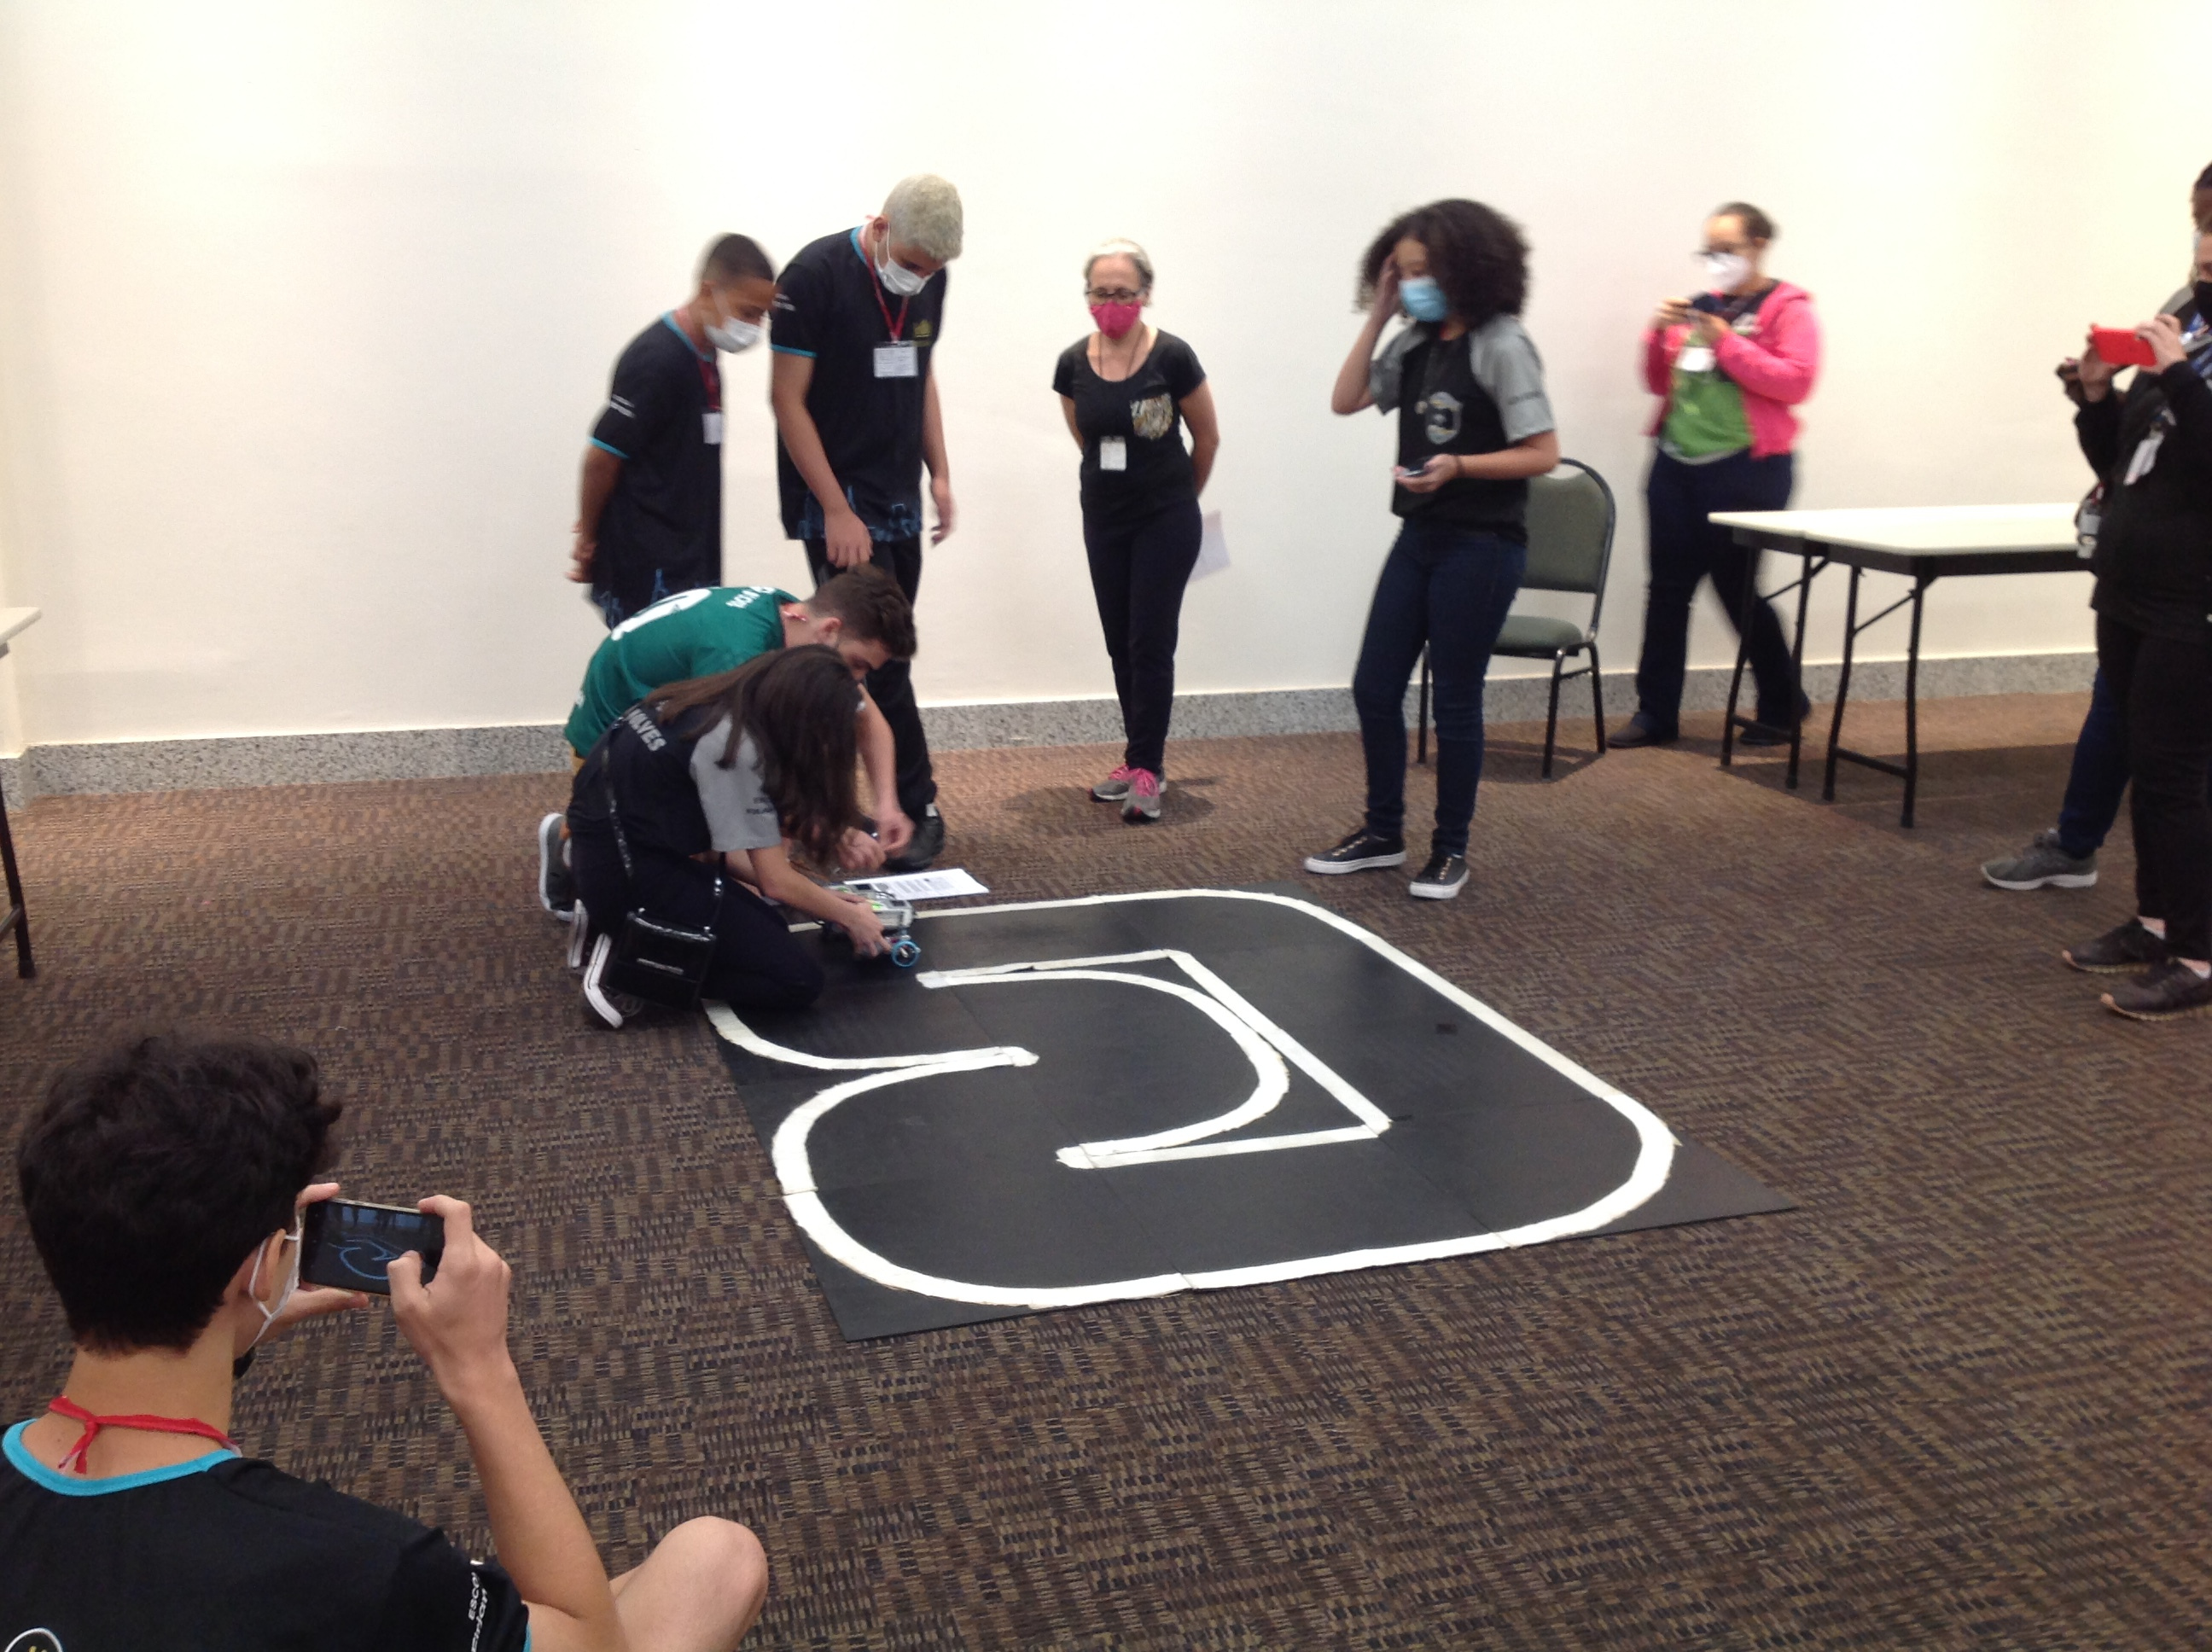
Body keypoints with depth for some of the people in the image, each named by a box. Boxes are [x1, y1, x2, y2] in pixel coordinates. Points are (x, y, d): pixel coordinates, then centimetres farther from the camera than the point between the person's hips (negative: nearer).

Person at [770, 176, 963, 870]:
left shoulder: (929, 279, 7)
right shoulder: (815, 275, -13)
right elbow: (788, 399, -13)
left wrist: (940, 474, 8)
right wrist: (837, 512, -16)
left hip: (899, 502, 7)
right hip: (836, 505, -7)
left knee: (875, 658, 8)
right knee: (880, 660, -8)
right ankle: (917, 810, 2)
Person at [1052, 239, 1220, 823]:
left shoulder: (1172, 358, -14)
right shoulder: (1073, 364, -3)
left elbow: (1207, 437, -1)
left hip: (1166, 520, -4)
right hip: (1104, 518, 4)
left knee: (1150, 644, -5)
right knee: (1120, 644, 9)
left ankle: (1146, 771, 2)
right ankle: (1144, 756, 22)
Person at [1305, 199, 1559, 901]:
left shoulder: (1500, 345, -12)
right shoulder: (1416, 342, 9)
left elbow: (1542, 453, -14)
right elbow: (1347, 399, 7)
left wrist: (1459, 465, -27)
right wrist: (1376, 317, 1)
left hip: (1481, 546, -7)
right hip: (1419, 537, 7)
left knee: (1454, 700, 2)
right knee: (1374, 687, 9)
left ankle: (1450, 850, 18)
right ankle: (1383, 832, 25)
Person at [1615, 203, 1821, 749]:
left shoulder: (1787, 309, -1)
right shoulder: (1701, 306, 15)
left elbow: (1795, 382, -14)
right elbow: (1661, 384, 18)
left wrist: (1727, 344, -18)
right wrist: (1660, 335, -1)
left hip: (1745, 469, -5)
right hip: (1676, 463, 6)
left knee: (1737, 588, 0)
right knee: (1667, 589, 3)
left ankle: (1783, 705, 20)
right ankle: (1655, 712, 10)